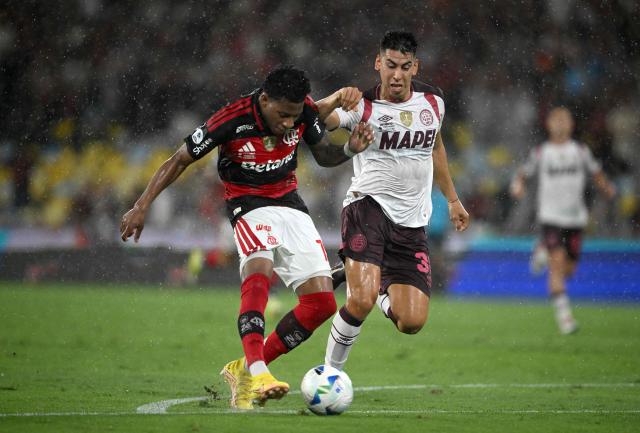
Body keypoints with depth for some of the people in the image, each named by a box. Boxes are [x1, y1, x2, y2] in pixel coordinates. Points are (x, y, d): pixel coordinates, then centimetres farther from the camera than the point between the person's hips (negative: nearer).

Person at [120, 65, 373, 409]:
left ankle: (244, 369, 6)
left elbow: (323, 156, 7)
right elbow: (180, 160, -12)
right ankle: (256, 375, -48)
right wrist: (142, 206, -15)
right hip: (249, 206, -5)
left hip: (291, 204, 5)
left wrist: (350, 149, -15)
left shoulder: (304, 111, -10)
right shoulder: (232, 120, -23)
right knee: (260, 270, -36)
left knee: (322, 302, -6)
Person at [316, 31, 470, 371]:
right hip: (368, 206, -4)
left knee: (412, 322, -6)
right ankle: (330, 369, -4)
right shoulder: (362, 105, -7)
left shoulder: (432, 101, 7)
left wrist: (452, 199, 32)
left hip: (412, 222, 4)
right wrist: (334, 101, -46)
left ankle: (383, 292, 27)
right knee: (362, 301, -26)